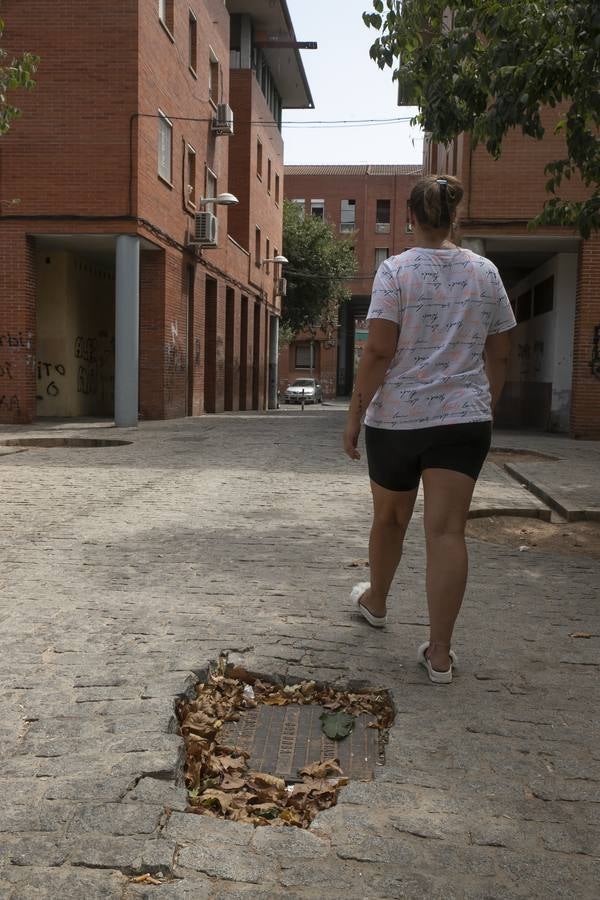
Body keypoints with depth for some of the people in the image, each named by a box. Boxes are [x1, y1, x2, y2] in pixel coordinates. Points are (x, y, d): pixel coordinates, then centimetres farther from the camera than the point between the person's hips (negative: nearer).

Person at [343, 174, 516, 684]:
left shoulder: (396, 270, -6)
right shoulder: (485, 272, 5)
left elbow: (379, 351, -13)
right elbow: (499, 356, 9)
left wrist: (354, 416, -7)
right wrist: (487, 406, 21)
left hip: (397, 417, -2)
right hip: (464, 418, 2)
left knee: (389, 518, 18)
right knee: (447, 531, -1)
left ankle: (375, 602, 42)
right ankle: (440, 654, 0)